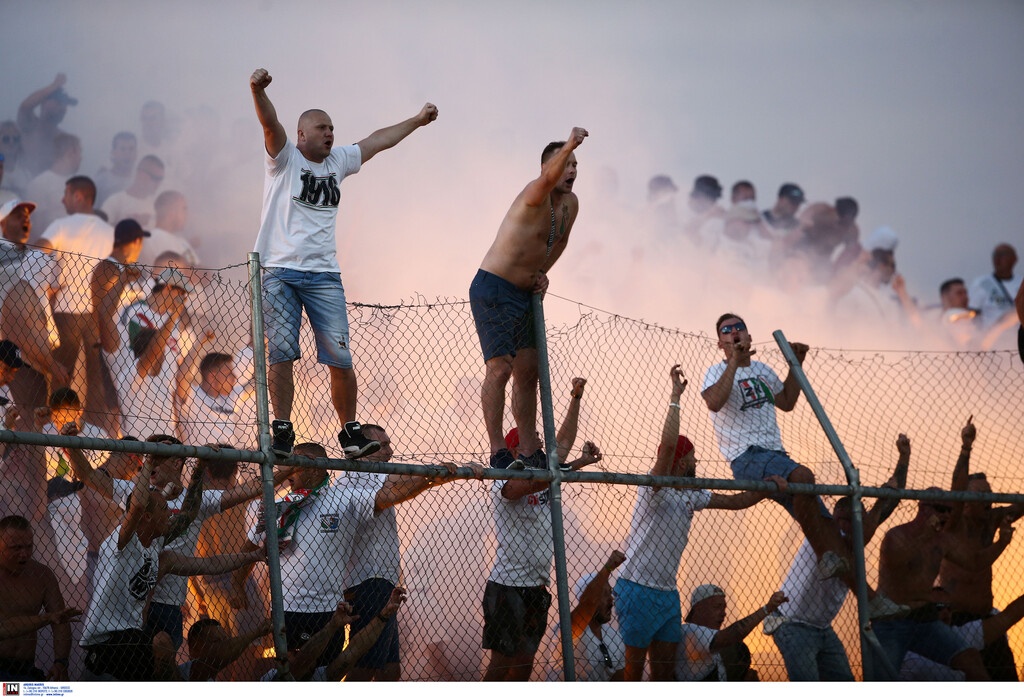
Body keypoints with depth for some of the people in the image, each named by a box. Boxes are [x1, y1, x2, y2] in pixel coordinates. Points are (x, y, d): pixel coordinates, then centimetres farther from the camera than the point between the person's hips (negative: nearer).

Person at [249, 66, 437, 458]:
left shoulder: (338, 161, 19)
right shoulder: (284, 158, 4)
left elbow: (378, 141, 32)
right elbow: (270, 122, -14)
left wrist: (417, 120, 41)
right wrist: (258, 90, -33)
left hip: (323, 275, 4)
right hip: (279, 271, -4)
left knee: (340, 359, -5)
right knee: (281, 353, -10)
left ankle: (350, 433, 3)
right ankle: (282, 432, -5)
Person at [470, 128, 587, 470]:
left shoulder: (571, 204, 8)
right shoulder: (535, 195, -18)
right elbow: (549, 178, -43)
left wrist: (542, 272, 12)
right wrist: (568, 146, -58)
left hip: (525, 294, 9)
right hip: (492, 290, -9)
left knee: (528, 372, 10)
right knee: (500, 367, -15)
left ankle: (531, 452, 15)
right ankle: (498, 452, -17)